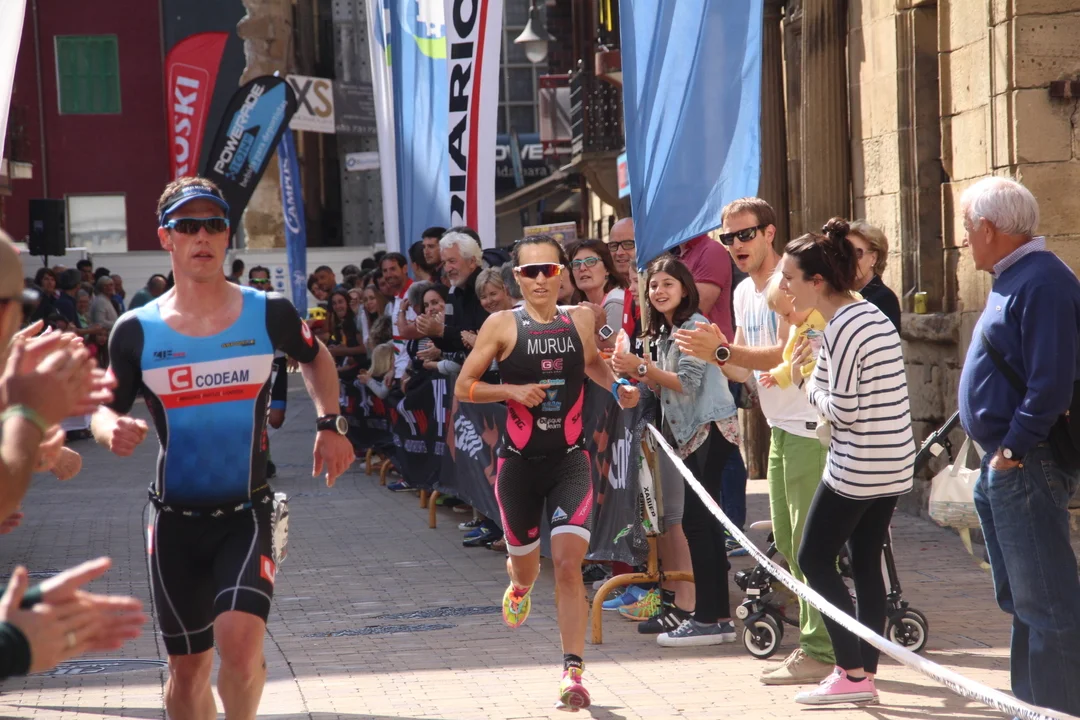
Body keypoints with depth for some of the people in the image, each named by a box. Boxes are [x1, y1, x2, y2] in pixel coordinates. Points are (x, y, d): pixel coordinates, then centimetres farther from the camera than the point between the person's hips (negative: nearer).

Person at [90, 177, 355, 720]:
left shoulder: (269, 313, -4)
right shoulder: (137, 331, -5)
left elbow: (315, 358, 17)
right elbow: (105, 408, 6)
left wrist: (330, 424, 4)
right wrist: (112, 429, -17)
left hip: (247, 513, -1)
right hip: (176, 519, 1)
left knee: (240, 640, -23)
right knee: (187, 669, 9)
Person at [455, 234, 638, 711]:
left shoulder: (581, 320, 1)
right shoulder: (502, 325, -6)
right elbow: (463, 387, -3)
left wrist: (617, 389, 4)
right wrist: (512, 390, -18)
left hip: (570, 461, 0)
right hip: (519, 462, 0)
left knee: (568, 563, -14)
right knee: (525, 561, 17)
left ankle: (573, 673, -11)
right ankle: (519, 587, 56)